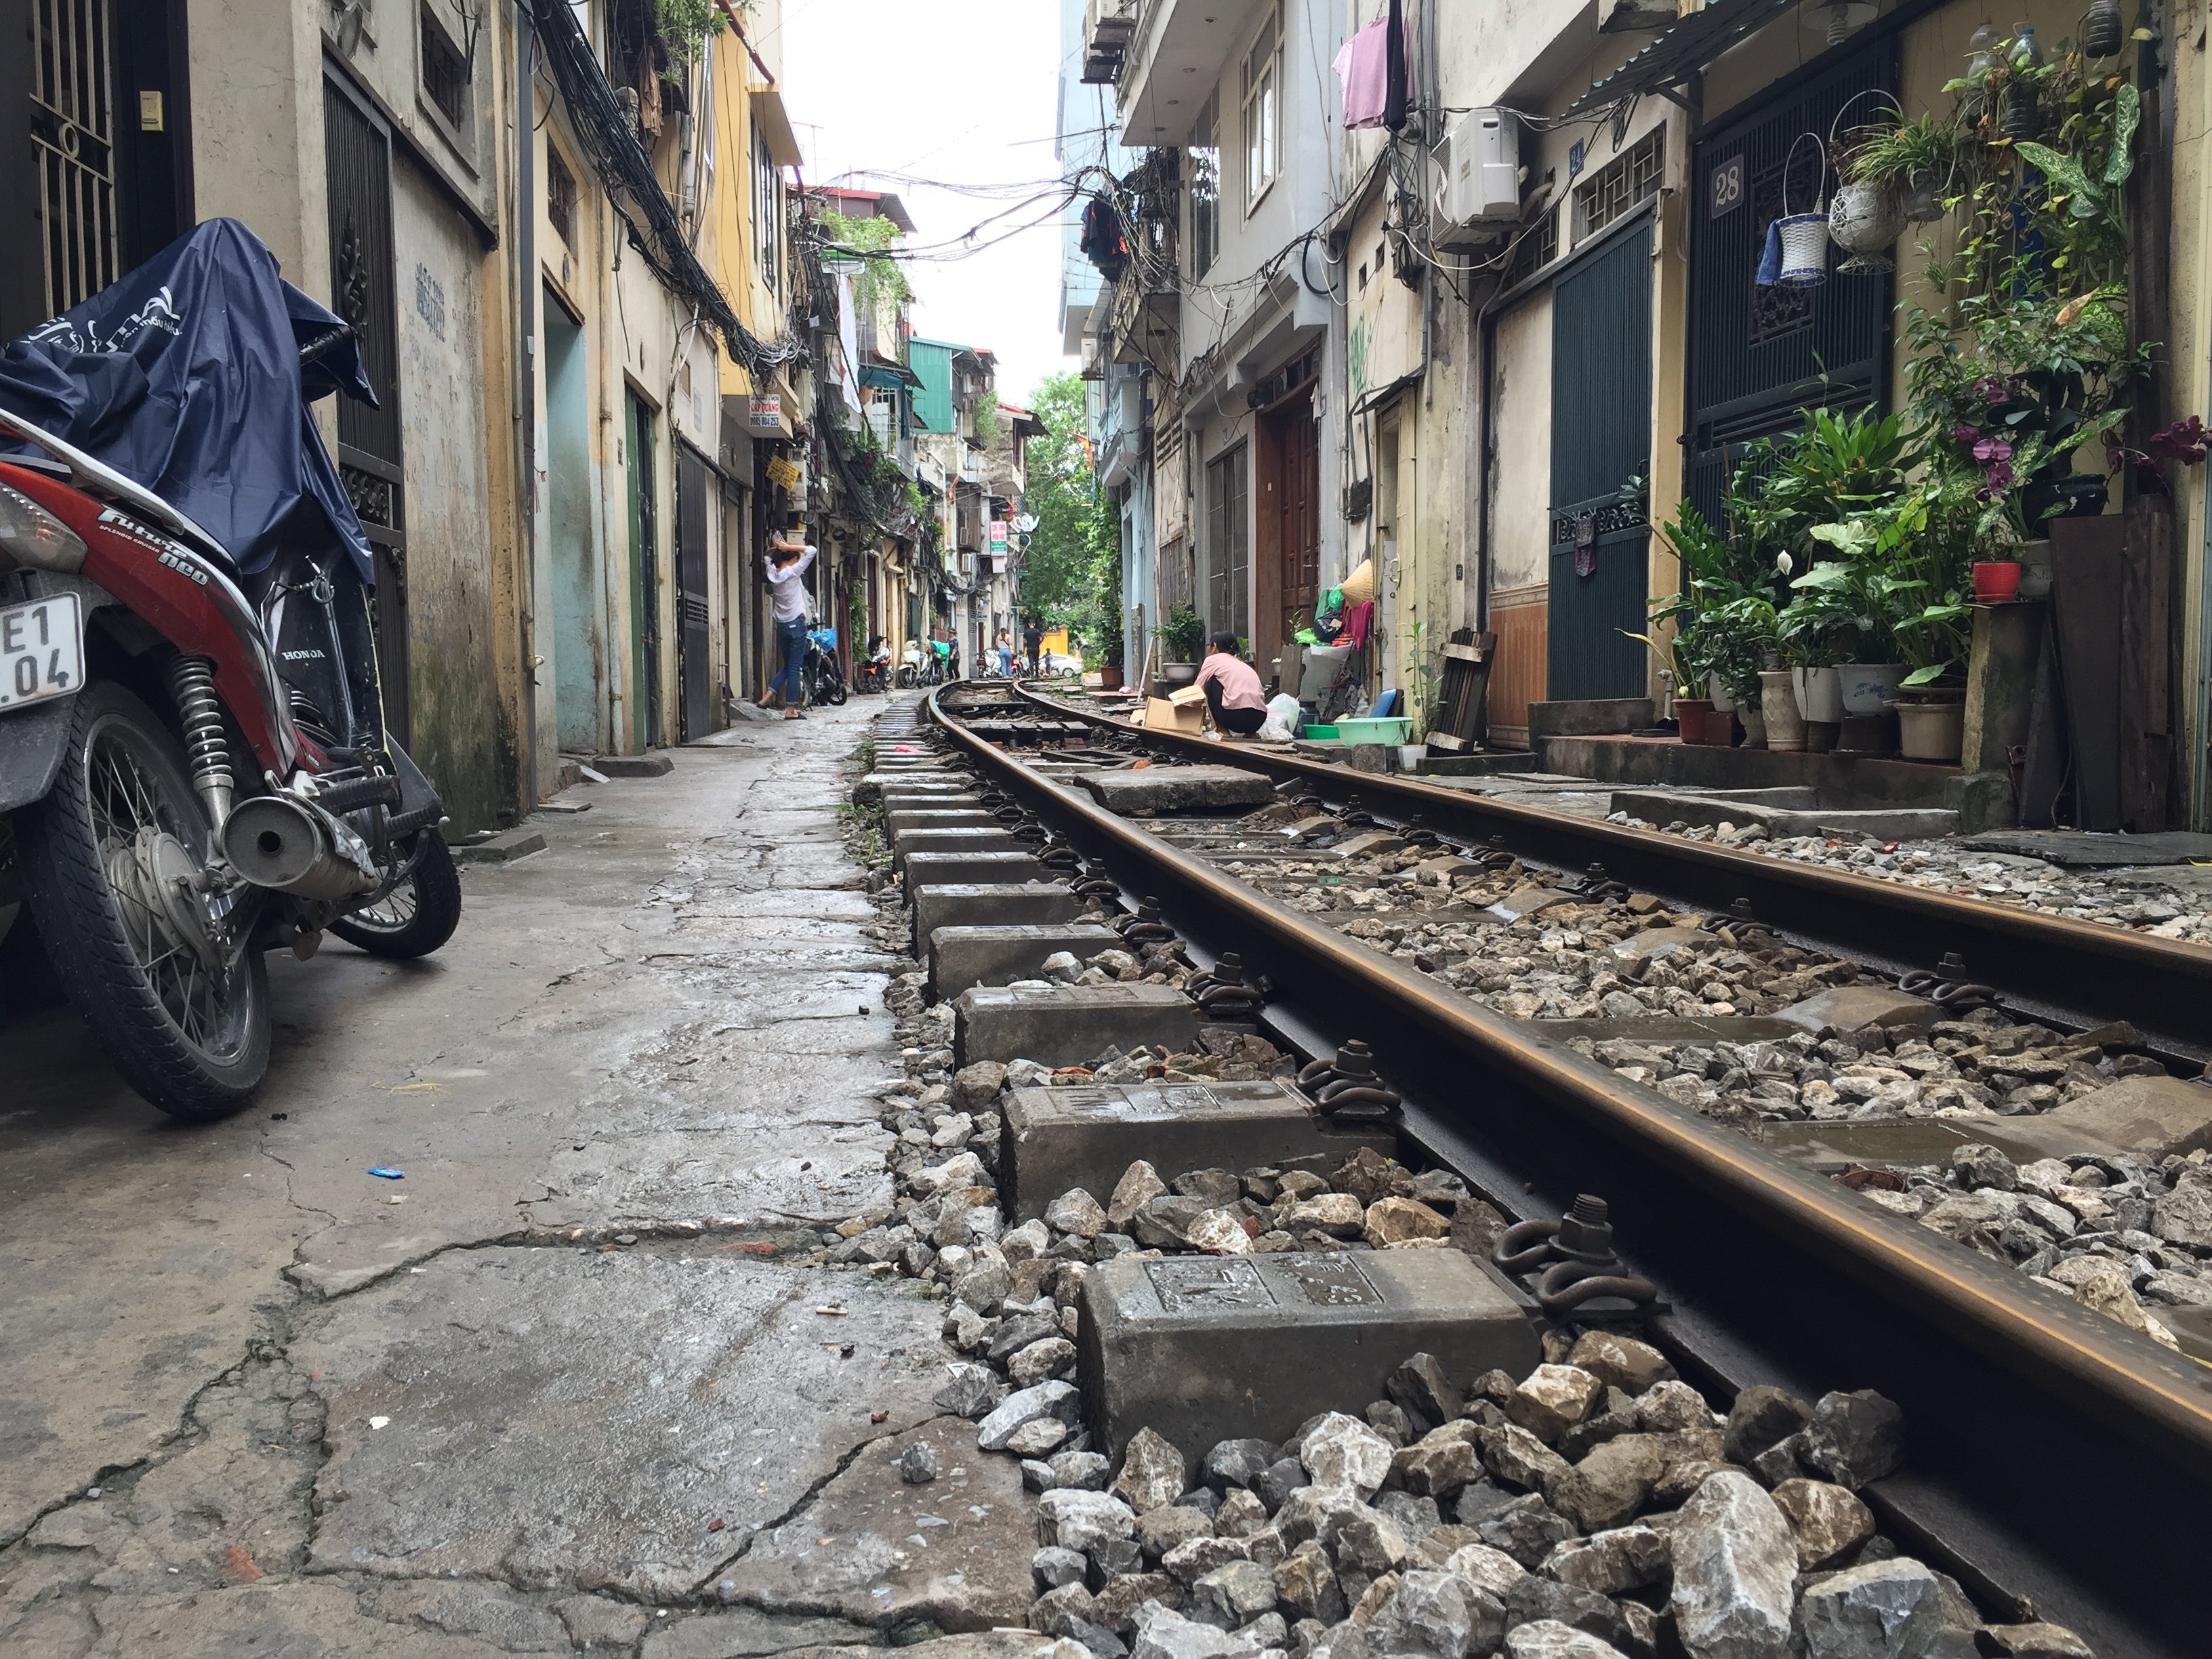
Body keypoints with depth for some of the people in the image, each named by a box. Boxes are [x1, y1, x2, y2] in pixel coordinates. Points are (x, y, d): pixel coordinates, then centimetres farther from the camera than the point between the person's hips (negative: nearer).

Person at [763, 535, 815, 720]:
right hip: (796, 623, -6)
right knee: (795, 667, -2)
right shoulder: (793, 572, -10)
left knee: (787, 666, 18)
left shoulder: (773, 574, 6)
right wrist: (788, 547, -7)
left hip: (781, 626, 6)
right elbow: (810, 551, -12)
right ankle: (790, 709, -2)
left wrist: (774, 550, 10)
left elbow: (767, 560, 28)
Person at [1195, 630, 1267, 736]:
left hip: (1235, 716, -6)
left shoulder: (1213, 660, 12)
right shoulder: (1242, 664, 30)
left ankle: (1221, 729, 12)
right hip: (1258, 719, 6)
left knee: (1212, 681, 15)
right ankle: (1249, 732, 13)